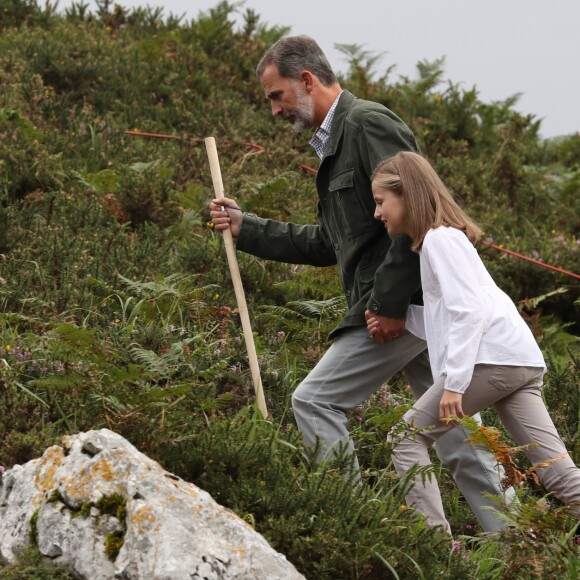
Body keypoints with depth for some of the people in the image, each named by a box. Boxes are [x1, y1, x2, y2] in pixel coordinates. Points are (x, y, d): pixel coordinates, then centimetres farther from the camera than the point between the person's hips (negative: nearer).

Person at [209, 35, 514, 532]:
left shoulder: (368, 122, -9)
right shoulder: (336, 141, 22)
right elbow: (328, 244, 27)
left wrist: (389, 303, -20)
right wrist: (246, 228, 23)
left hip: (404, 303, -10)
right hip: (418, 306, 10)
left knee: (315, 401, -7)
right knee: (453, 431, 9)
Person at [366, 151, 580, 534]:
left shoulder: (439, 239, -3)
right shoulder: (446, 237, 27)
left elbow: (467, 311, -14)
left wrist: (453, 383, -18)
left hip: (491, 358, -9)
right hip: (521, 361, 9)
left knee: (409, 438, -1)